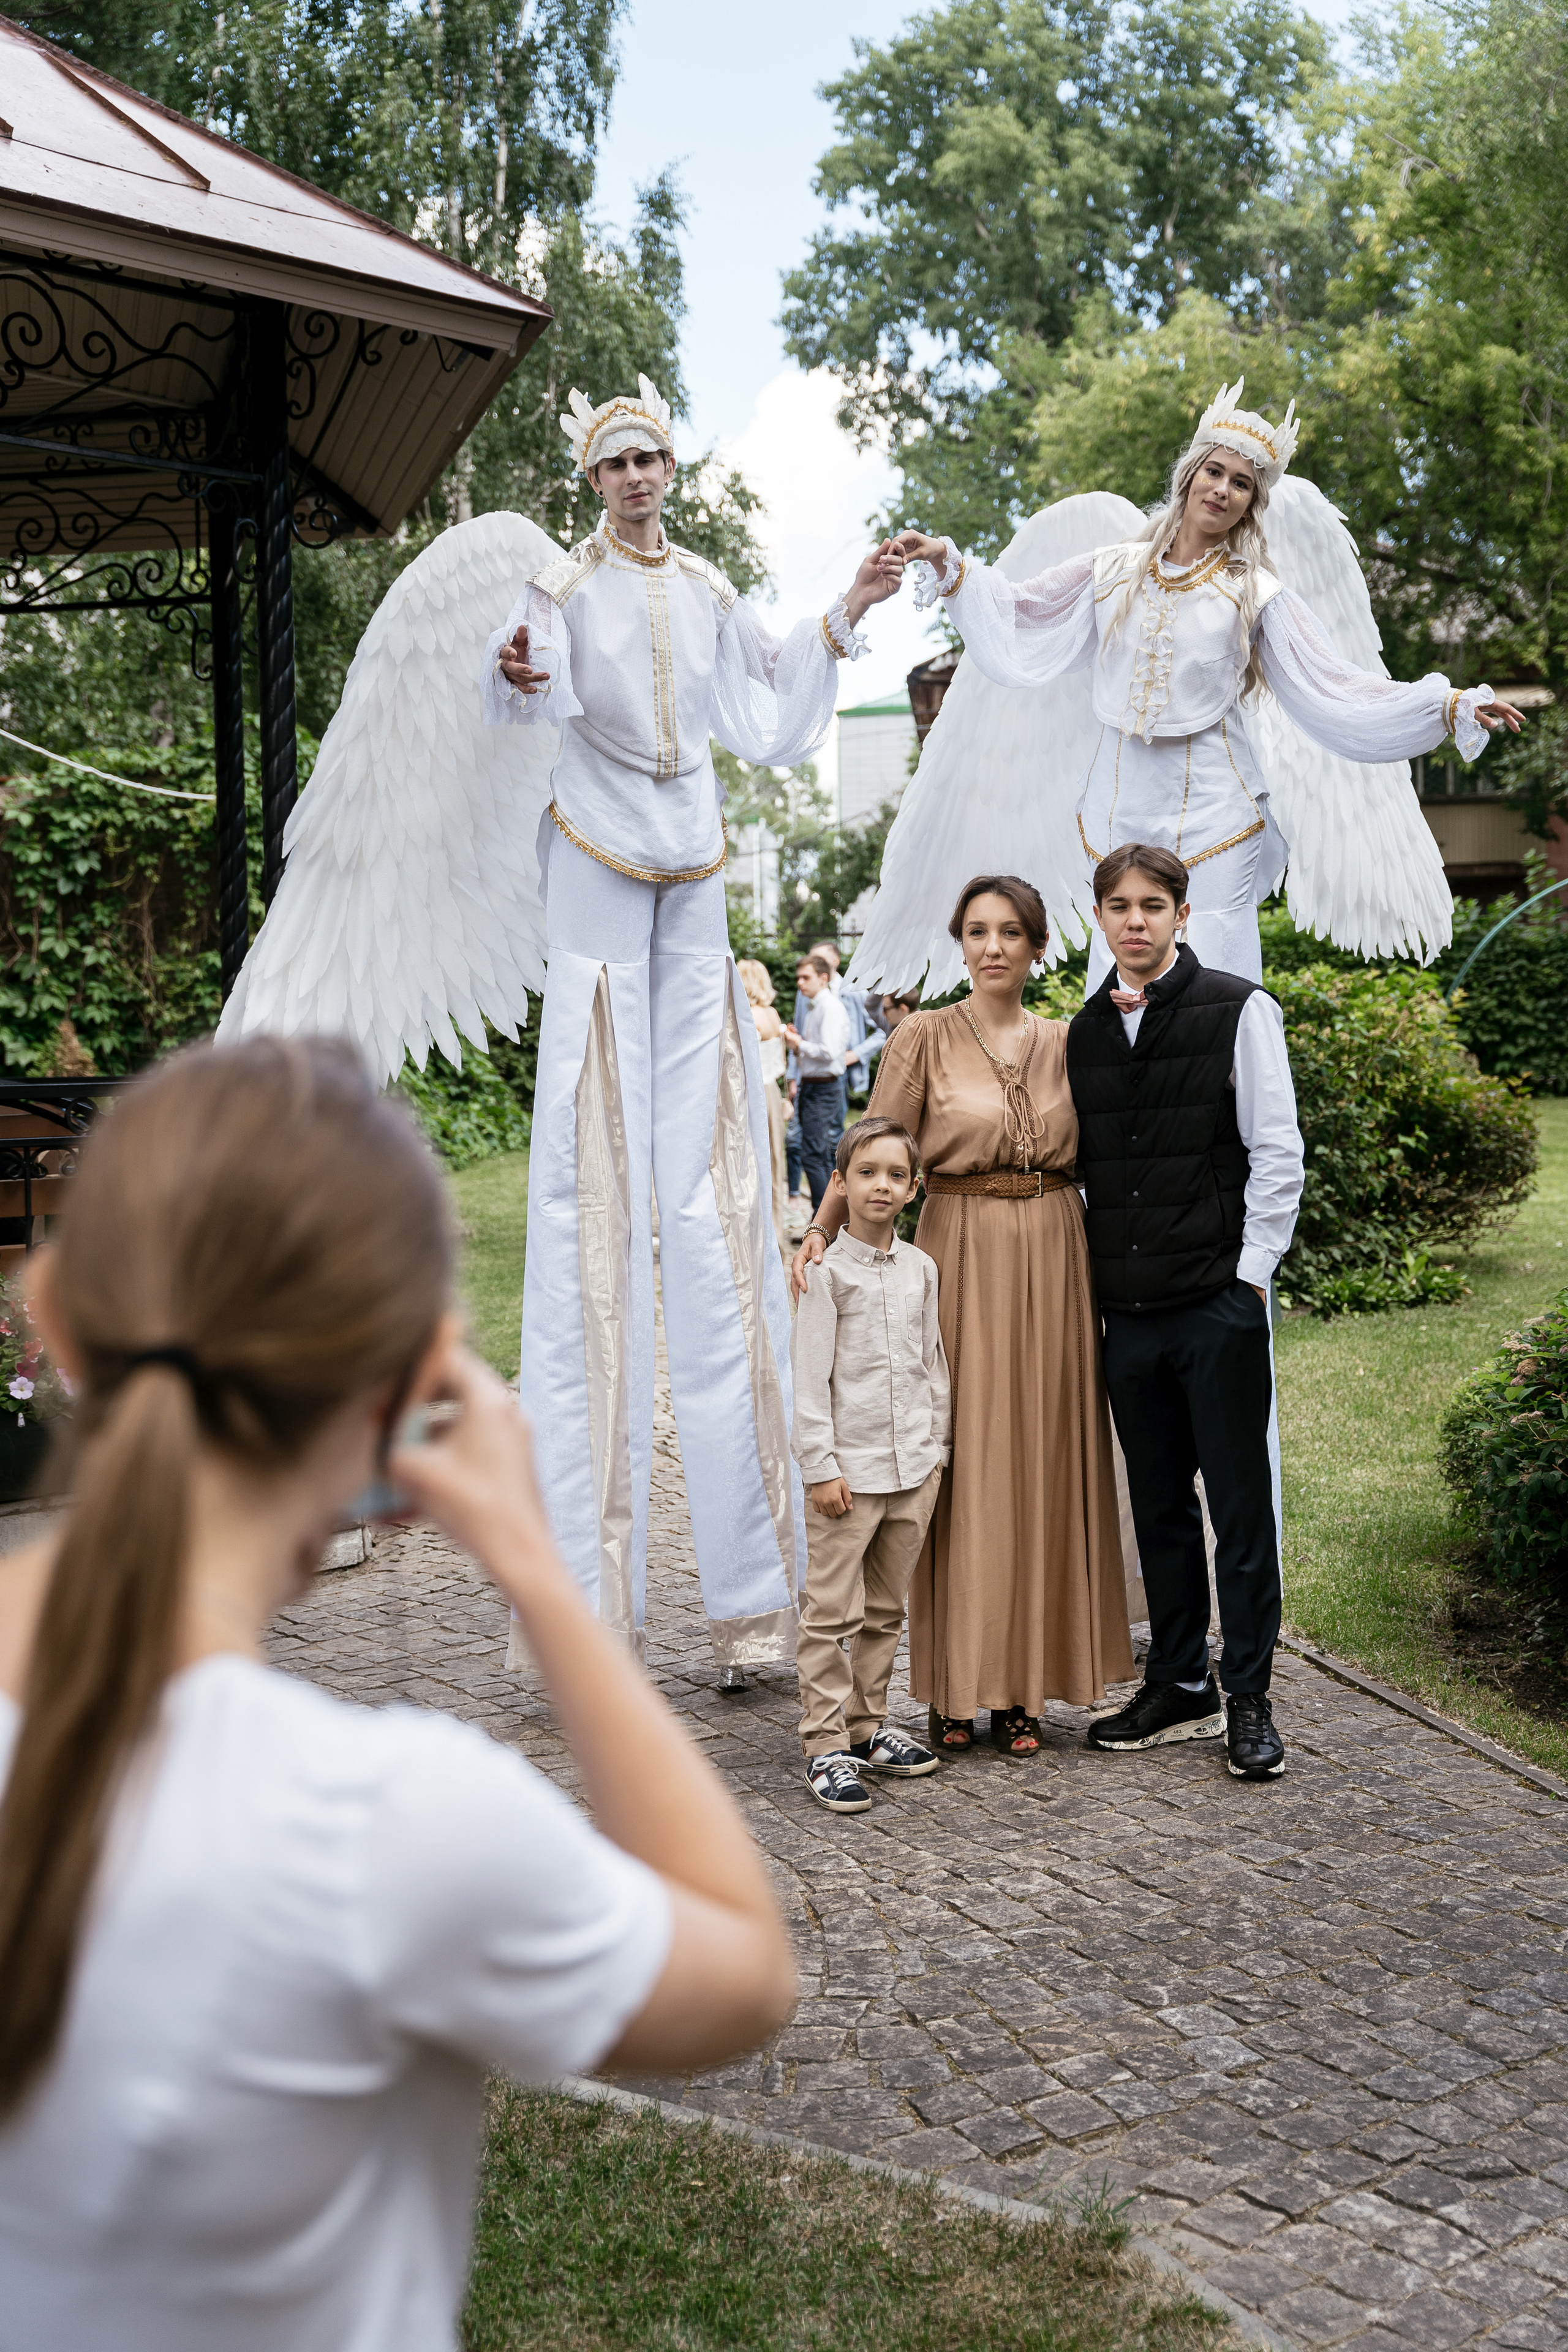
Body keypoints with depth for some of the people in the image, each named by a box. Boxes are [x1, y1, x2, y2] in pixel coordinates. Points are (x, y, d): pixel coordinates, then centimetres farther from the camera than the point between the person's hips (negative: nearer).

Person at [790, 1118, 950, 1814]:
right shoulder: (829, 1271, -7)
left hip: (915, 1466, 5)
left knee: (885, 1609, 14)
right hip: (849, 1466, -5)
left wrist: (939, 1444, 14)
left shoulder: (921, 1268, 7)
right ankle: (826, 1746, 5)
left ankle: (868, 1724, 26)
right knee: (832, 1613, -2)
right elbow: (810, 1378, -9)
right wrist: (820, 1466, -12)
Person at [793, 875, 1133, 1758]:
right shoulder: (924, 1037, 0)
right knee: (960, 1463, 0)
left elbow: (1091, 1156, 11)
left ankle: (1025, 1683, 15)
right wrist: (821, 1234, -20)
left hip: (1052, 1262, 3)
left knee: (1042, 1464, 5)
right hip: (961, 1256, -3)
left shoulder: (1066, 1042, 10)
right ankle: (955, 1688, 10)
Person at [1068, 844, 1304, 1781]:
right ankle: (1180, 1686, 23)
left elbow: (1278, 1153, -5)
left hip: (1220, 1297, -5)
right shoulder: (1087, 1030, 12)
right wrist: (1094, 1273, 9)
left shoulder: (1239, 1010, -3)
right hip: (1128, 1306, 5)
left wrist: (1250, 1273, -9)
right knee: (1159, 1502, 12)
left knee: (1240, 1500, 1)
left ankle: (1250, 1699, 12)